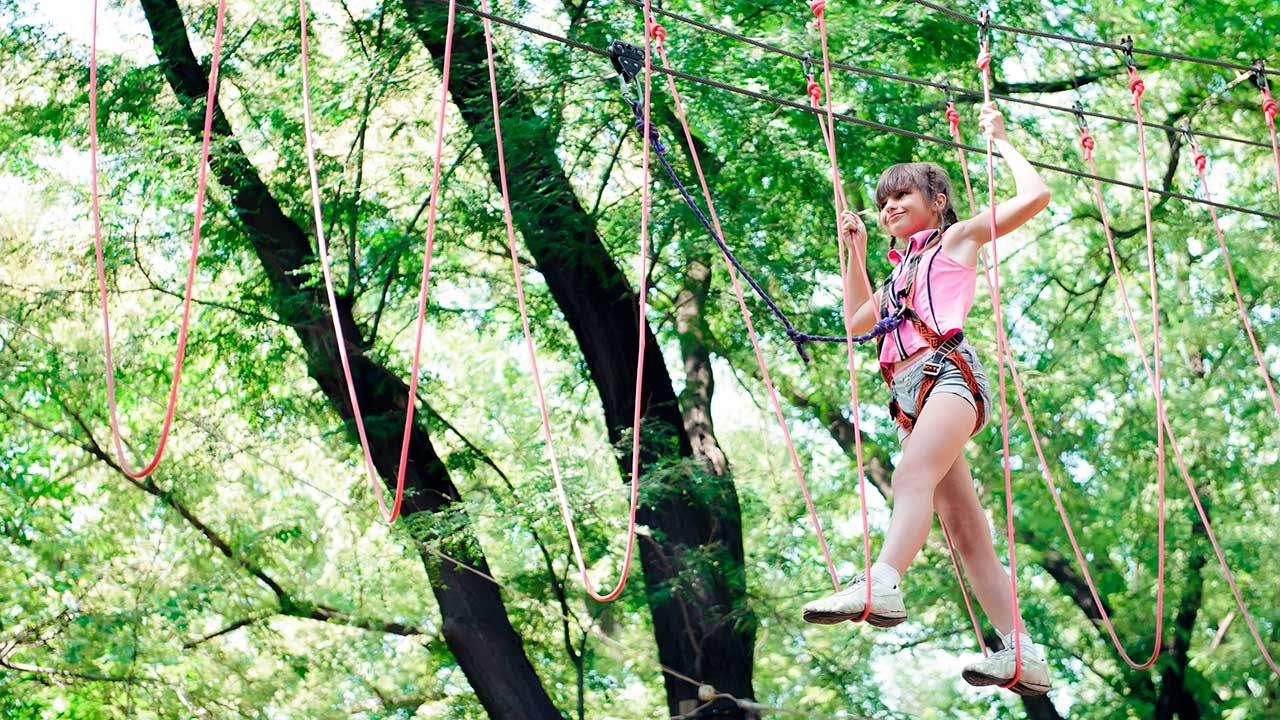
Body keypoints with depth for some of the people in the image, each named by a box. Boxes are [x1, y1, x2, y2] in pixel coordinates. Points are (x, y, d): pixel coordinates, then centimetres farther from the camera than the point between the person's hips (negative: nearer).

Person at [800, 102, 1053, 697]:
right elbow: (857, 321, 42)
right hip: (909, 391, 8)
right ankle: (1023, 653, -6)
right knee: (965, 531, -2)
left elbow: (1035, 196, 3)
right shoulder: (902, 268, 33)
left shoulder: (958, 237, 14)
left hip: (947, 369, -7)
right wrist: (855, 252, 35)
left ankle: (881, 586, -57)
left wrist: (1001, 143, 14)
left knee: (914, 474, -34)